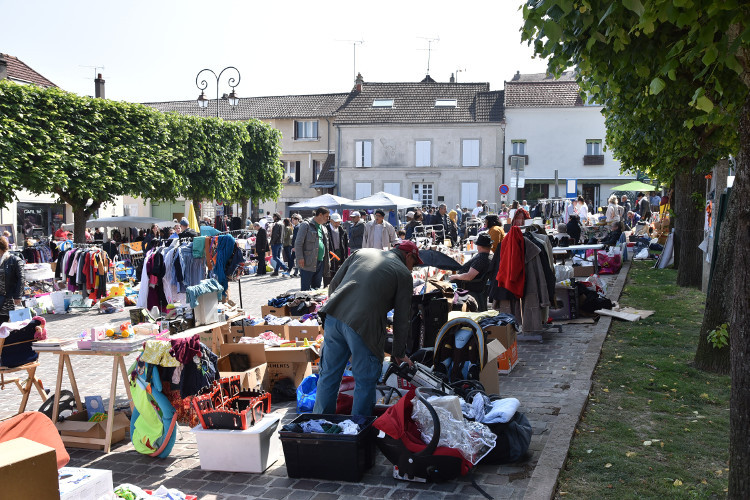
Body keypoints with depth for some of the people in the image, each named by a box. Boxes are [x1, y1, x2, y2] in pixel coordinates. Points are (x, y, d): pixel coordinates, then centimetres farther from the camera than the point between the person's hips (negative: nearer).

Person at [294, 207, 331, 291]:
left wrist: (327, 261, 15)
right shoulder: (306, 225, -6)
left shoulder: (323, 228, 17)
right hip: (308, 263, -7)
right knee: (305, 289, -3)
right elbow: (298, 243, -9)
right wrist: (300, 258, -16)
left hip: (320, 262, 7)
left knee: (317, 288, 11)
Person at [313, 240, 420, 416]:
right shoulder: (404, 273, 10)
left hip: (333, 316, 5)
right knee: (365, 382, 11)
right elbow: (401, 319, 9)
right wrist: (399, 354, 19)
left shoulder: (362, 253, 23)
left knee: (328, 375, 17)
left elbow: (333, 285, 20)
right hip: (363, 326, -5)